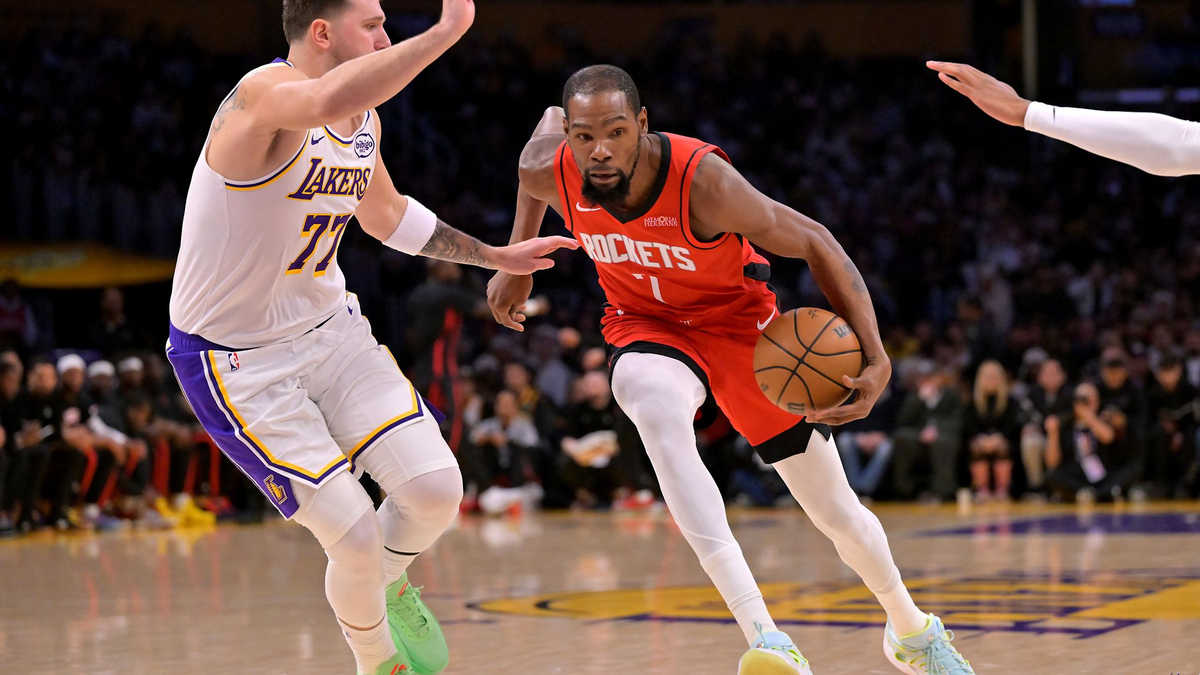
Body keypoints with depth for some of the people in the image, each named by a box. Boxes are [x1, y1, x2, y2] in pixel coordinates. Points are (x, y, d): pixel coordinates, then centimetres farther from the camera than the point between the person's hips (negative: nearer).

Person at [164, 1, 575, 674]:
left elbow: (386, 214, 23)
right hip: (235, 359, -7)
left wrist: (496, 256, 26)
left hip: (330, 328, 7)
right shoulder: (265, 95, -24)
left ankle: (388, 582, 27)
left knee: (436, 490, -8)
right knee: (356, 537, -12)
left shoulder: (366, 119, 3)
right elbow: (330, 100, -50)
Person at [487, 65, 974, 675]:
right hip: (648, 324, 1)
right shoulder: (549, 171, -22)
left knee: (838, 515, 7)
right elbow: (546, 124, 5)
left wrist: (875, 358, -33)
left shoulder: (703, 181, -34)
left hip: (740, 324, -1)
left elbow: (814, 243, -24)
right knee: (654, 402, -38)